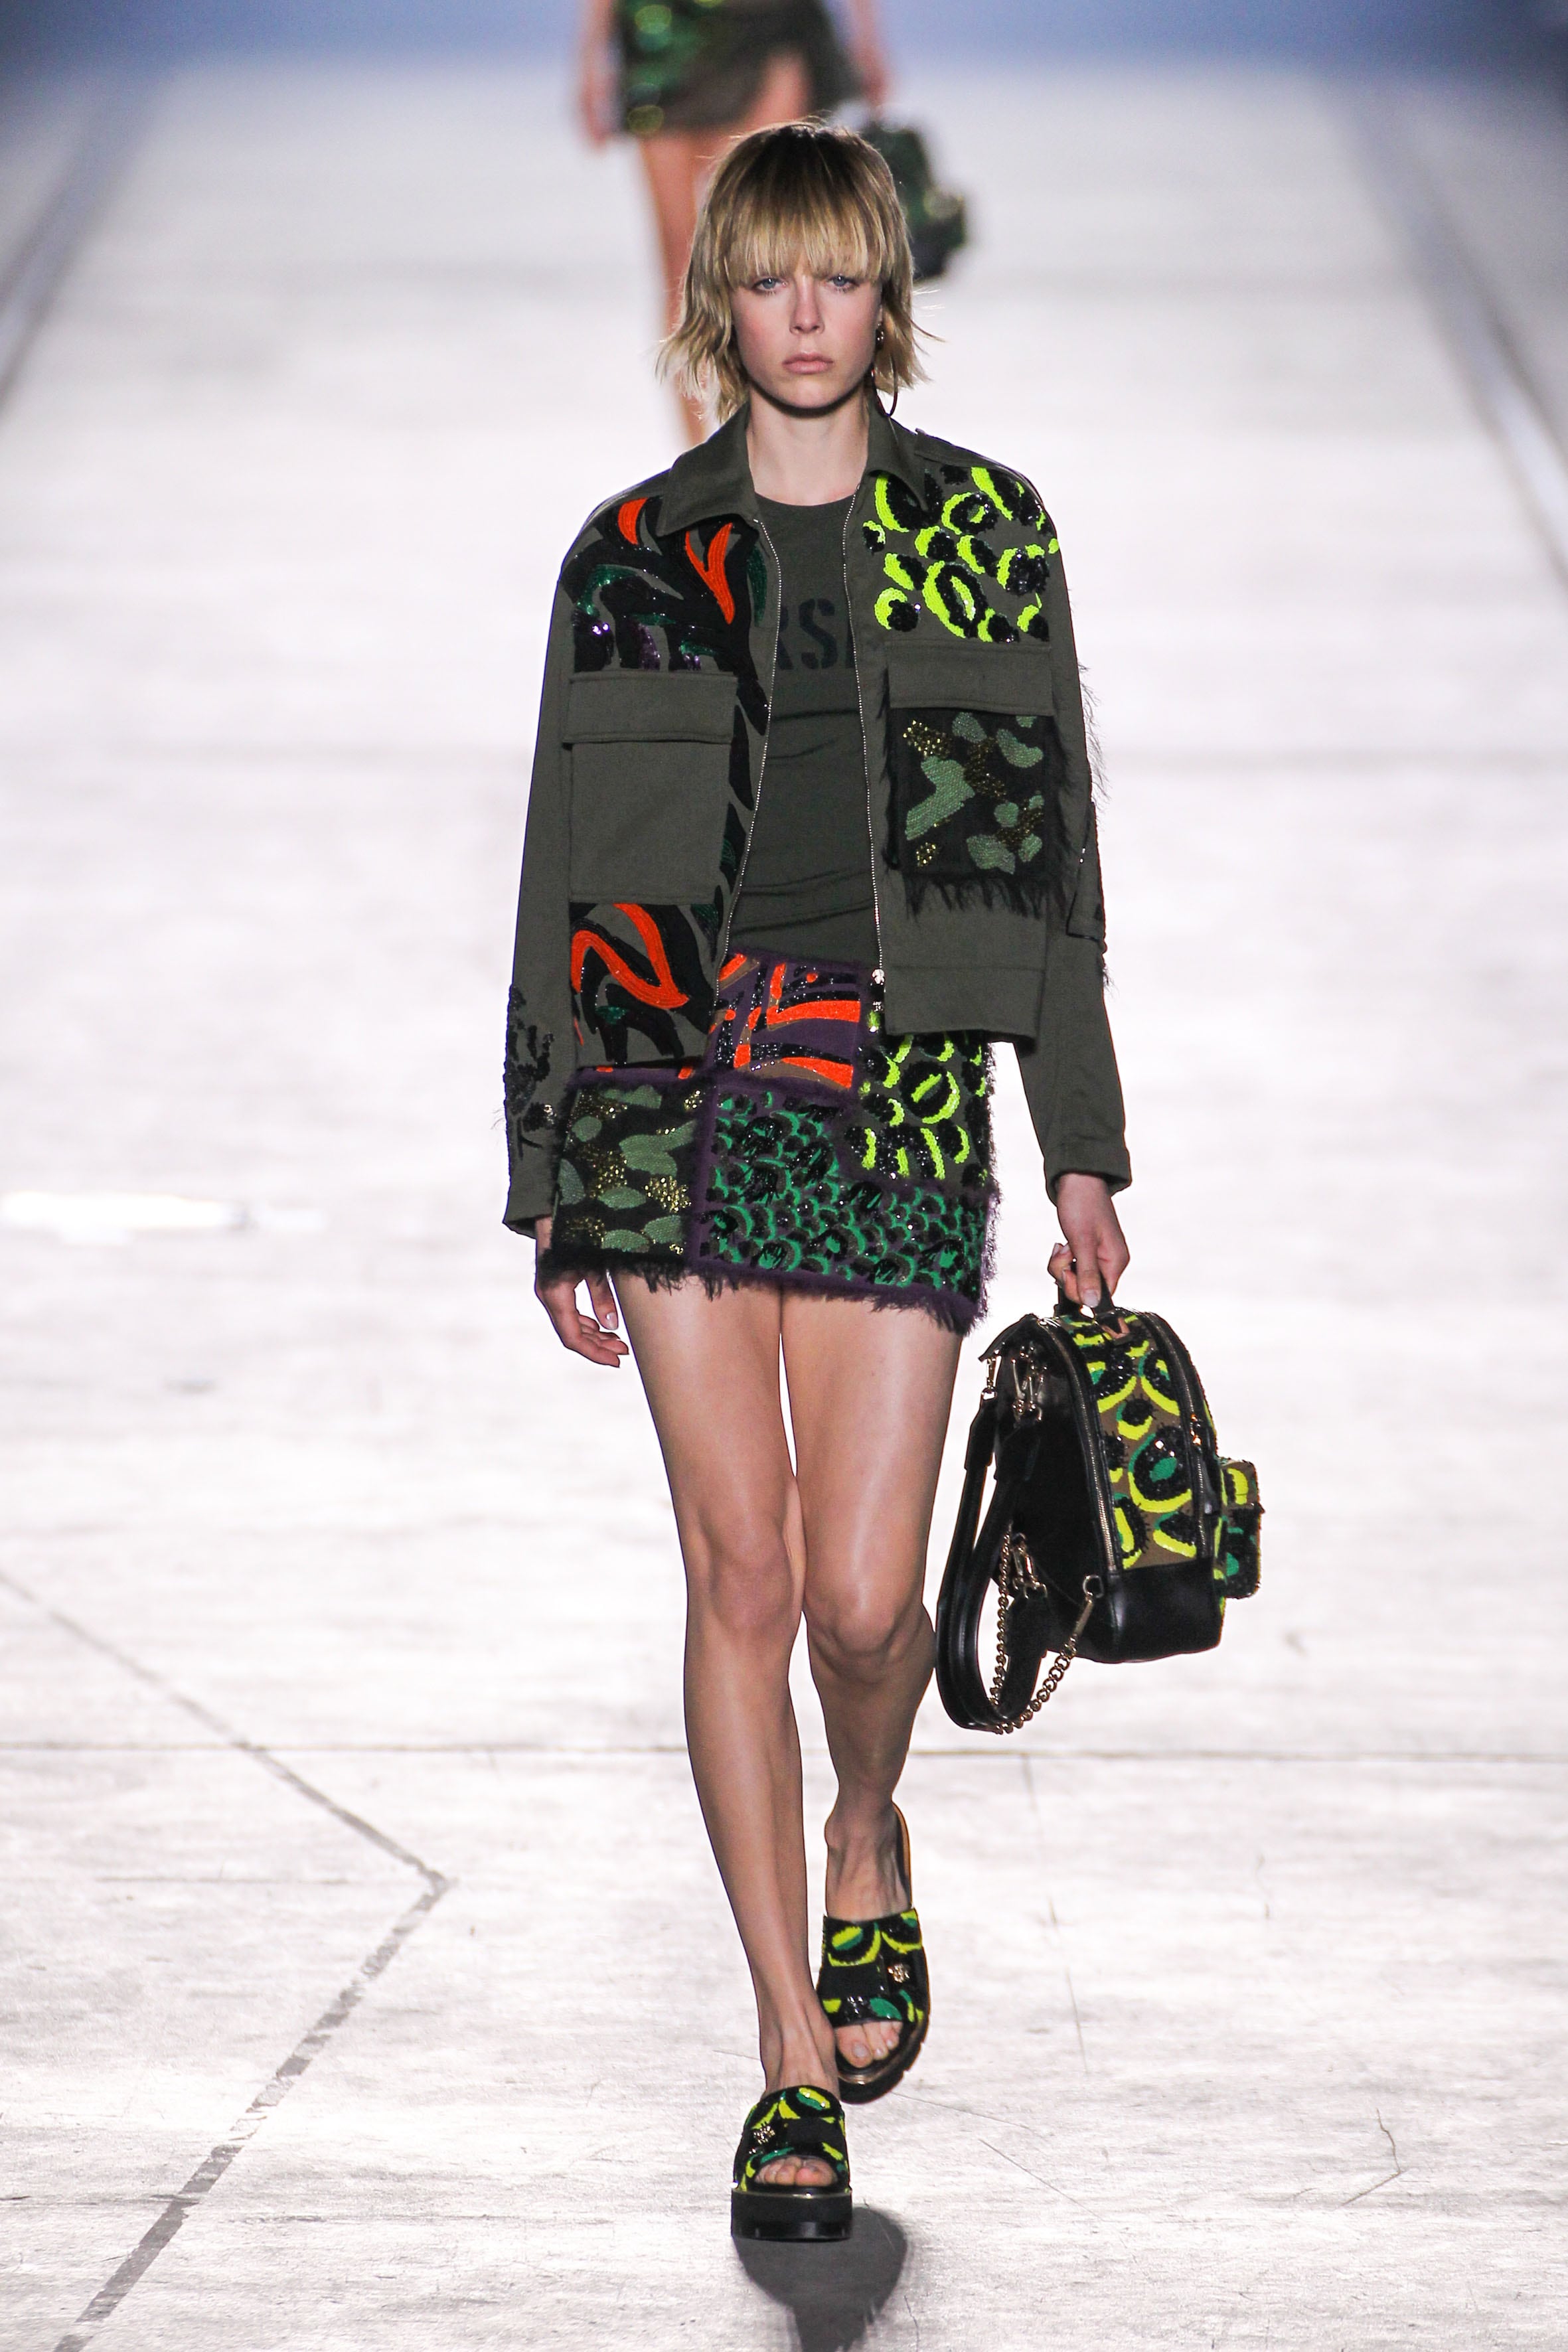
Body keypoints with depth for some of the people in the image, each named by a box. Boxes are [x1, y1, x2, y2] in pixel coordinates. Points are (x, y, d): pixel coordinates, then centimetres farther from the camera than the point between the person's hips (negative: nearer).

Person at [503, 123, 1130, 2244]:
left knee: (862, 1595, -7)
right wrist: (551, 1179, 5)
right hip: (680, 1089, 1)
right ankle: (797, 2060, 7)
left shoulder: (985, 535, 6)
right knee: (742, 1576, -1)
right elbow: (567, 873, 8)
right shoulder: (635, 554, 6)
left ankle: (864, 1837, 29)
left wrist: (1084, 1143, 5)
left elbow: (1049, 852, 8)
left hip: (903, 1101, 0)